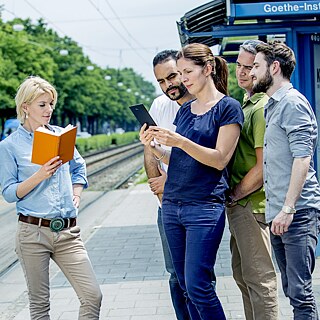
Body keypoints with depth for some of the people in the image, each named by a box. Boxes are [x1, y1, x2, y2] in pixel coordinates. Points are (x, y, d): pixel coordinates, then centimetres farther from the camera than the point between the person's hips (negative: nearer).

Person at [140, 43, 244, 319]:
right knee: (185, 285, 10)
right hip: (172, 205, 7)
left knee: (198, 287, -10)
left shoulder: (228, 107, -3)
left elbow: (220, 159, -11)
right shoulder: (185, 110, 16)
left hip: (205, 207, -7)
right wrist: (153, 146, 2)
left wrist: (180, 141, -21)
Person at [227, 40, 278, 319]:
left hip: (251, 203, -10)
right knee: (242, 274, 18)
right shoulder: (247, 102, 15)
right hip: (238, 203, 10)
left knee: (258, 277, -5)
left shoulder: (262, 108, -17)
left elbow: (263, 167, -21)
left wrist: (234, 195, -12)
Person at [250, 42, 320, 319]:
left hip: (297, 213, -10)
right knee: (291, 288, 13)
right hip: (278, 213, 10)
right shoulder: (271, 106, 20)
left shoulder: (293, 103, -9)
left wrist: (288, 208, -22)